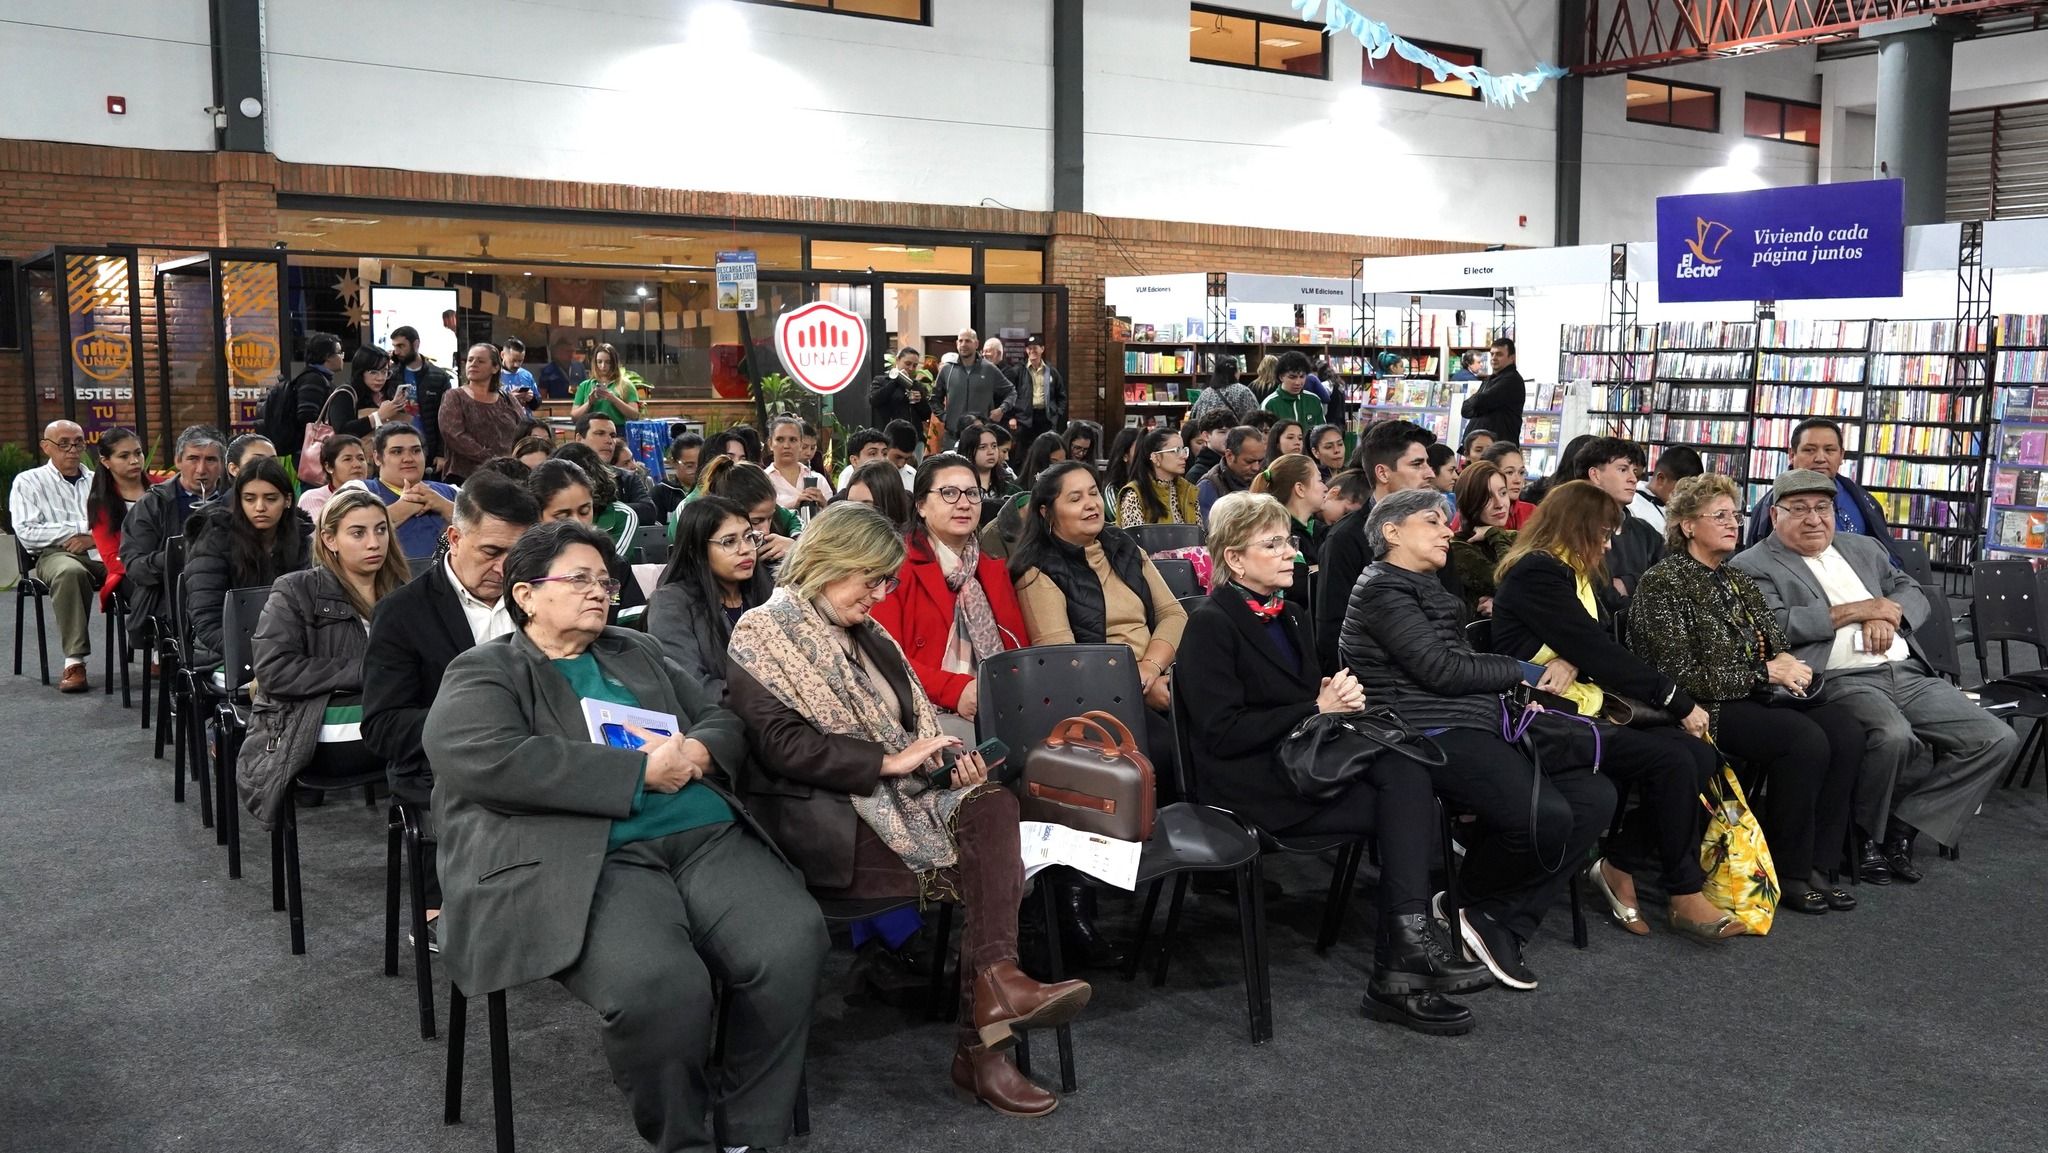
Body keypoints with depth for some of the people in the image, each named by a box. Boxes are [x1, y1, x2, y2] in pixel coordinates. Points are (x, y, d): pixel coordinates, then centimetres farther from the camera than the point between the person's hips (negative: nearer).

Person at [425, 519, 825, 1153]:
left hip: (706, 834, 6)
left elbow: (723, 720, 25)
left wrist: (694, 752, -2)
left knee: (793, 942, -22)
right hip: (583, 863, -5)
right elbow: (491, 761, -11)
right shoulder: (482, 673, 9)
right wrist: (641, 771, -11)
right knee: (657, 983, -34)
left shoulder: (638, 652, 27)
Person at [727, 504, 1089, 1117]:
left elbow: (913, 720, 20)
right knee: (991, 859, -23)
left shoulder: (865, 634, 19)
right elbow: (783, 746, -15)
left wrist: (948, 761, -3)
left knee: (992, 804, -24)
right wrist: (889, 761, -17)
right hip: (822, 818, -7)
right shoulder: (764, 633, -4)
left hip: (897, 794, 7)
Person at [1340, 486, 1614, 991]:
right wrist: (1519, 671, 1)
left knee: (1594, 795, -6)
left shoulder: (1427, 590, 25)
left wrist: (1512, 686, 0)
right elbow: (1442, 670, -13)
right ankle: (1467, 905, 0)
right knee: (1545, 815, -28)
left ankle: (1501, 923, -4)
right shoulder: (1381, 590, -5)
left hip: (1473, 722, 10)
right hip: (1432, 734, -10)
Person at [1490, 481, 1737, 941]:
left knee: (1700, 754, -9)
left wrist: (1572, 662, -18)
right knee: (1671, 759, -23)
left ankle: (1623, 866, -2)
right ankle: (1686, 897, -10)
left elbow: (1603, 644, 7)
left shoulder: (1573, 575, 18)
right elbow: (1600, 653, -17)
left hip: (1583, 712, 9)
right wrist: (1679, 701, -12)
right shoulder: (1537, 573, -13)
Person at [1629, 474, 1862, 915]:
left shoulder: (1738, 581, 19)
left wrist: (1788, 663, -4)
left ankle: (1812, 860, -9)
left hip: (1756, 697, 8)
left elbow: (1779, 642, 22)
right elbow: (1682, 676, -13)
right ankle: (1785, 874, -14)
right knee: (1805, 739, -28)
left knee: (1846, 730, -17)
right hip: (1704, 709, -8)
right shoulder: (1662, 584, -6)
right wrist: (1766, 673, -13)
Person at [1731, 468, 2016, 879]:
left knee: (1997, 740, -8)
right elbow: (1774, 625, -13)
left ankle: (1901, 829, -2)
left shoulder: (1862, 548, 25)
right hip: (1841, 680, -7)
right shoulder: (1753, 565, 3)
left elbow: (1915, 596, 20)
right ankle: (1866, 834, -8)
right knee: (1893, 735, -36)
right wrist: (1855, 611, -7)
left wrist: (1886, 616, -4)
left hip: (1910, 675, 7)